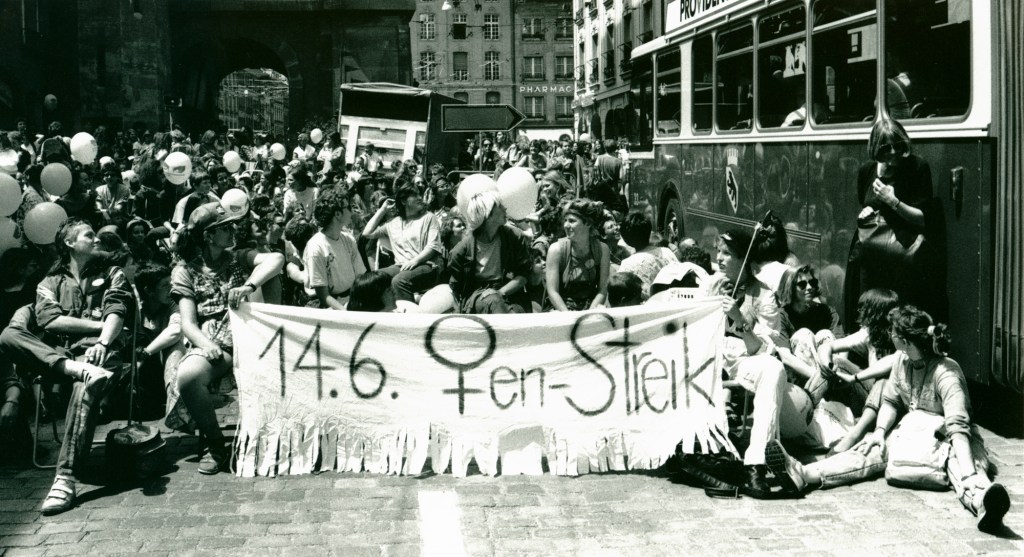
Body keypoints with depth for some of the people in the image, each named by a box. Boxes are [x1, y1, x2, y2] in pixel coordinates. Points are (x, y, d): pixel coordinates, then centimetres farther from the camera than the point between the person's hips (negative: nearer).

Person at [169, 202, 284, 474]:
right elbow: (188, 322, 1)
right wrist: (207, 346, -20)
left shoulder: (239, 259, 18)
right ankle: (215, 446, -15)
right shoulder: (185, 271, 12)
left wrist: (249, 286, -20)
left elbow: (276, 259, -3)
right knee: (187, 376, -34)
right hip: (211, 342, -1)